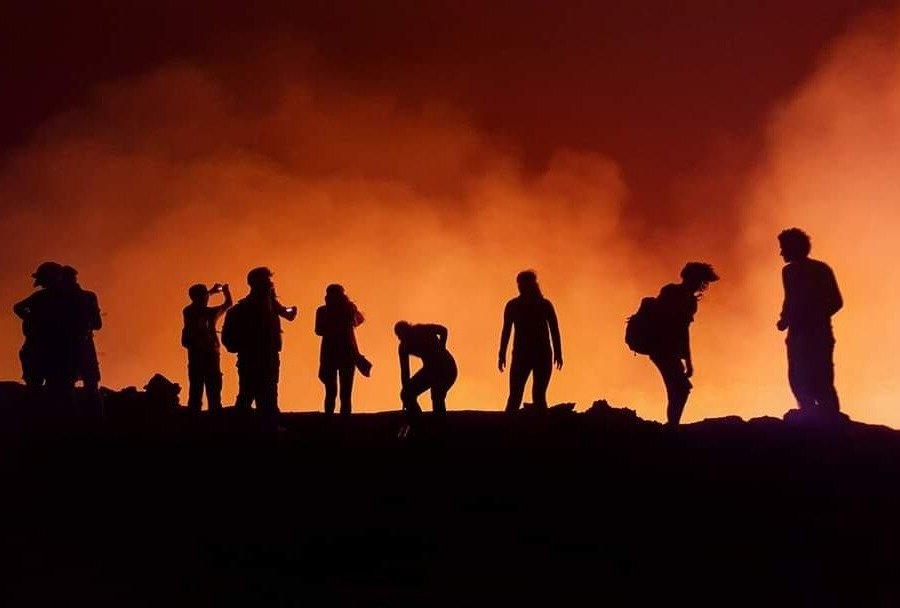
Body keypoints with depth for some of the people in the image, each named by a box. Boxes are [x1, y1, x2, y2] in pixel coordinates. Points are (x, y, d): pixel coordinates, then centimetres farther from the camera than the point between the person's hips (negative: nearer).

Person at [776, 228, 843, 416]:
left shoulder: (791, 270, -6)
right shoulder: (823, 269, 12)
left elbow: (792, 302, -16)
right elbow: (837, 302, 10)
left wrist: (784, 322, 0)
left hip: (801, 335, -6)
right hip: (823, 333, 6)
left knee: (800, 381, -3)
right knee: (824, 384, 9)